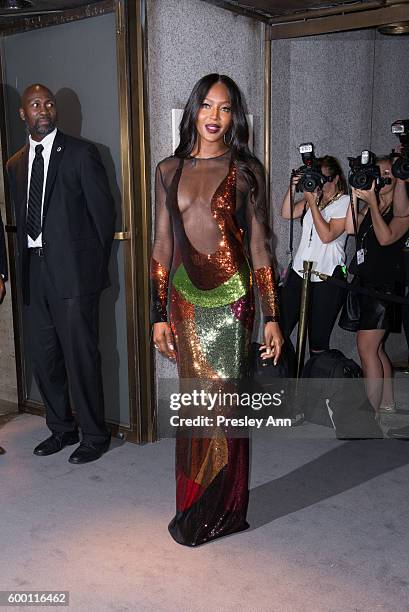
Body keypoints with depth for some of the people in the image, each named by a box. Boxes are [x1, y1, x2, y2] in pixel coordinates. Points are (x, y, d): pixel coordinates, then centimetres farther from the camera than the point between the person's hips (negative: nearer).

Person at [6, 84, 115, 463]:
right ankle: (61, 429, 29)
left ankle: (94, 436, 14)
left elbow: (104, 212, -2)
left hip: (73, 271, -6)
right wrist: (26, 266, 10)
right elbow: (22, 220, 17)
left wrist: (94, 263, 0)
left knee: (81, 356, -2)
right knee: (43, 357, 12)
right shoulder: (16, 164, 15)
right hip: (34, 271, 6)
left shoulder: (80, 153, -3)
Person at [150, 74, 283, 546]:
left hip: (230, 299, -3)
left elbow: (258, 247, 0)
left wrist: (271, 317, -3)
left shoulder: (246, 170, 1)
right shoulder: (169, 170, 8)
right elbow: (162, 245, 7)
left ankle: (219, 511, 21)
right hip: (185, 301, 3)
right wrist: (159, 314, 4)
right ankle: (198, 506, 29)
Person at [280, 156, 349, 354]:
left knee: (318, 342, 0)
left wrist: (312, 201, -15)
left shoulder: (345, 203, -5)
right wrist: (293, 187, -9)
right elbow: (286, 214, 2)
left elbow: (327, 235, -16)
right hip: (299, 271, 6)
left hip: (327, 279, -6)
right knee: (279, 331, 4)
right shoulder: (312, 197, 13)